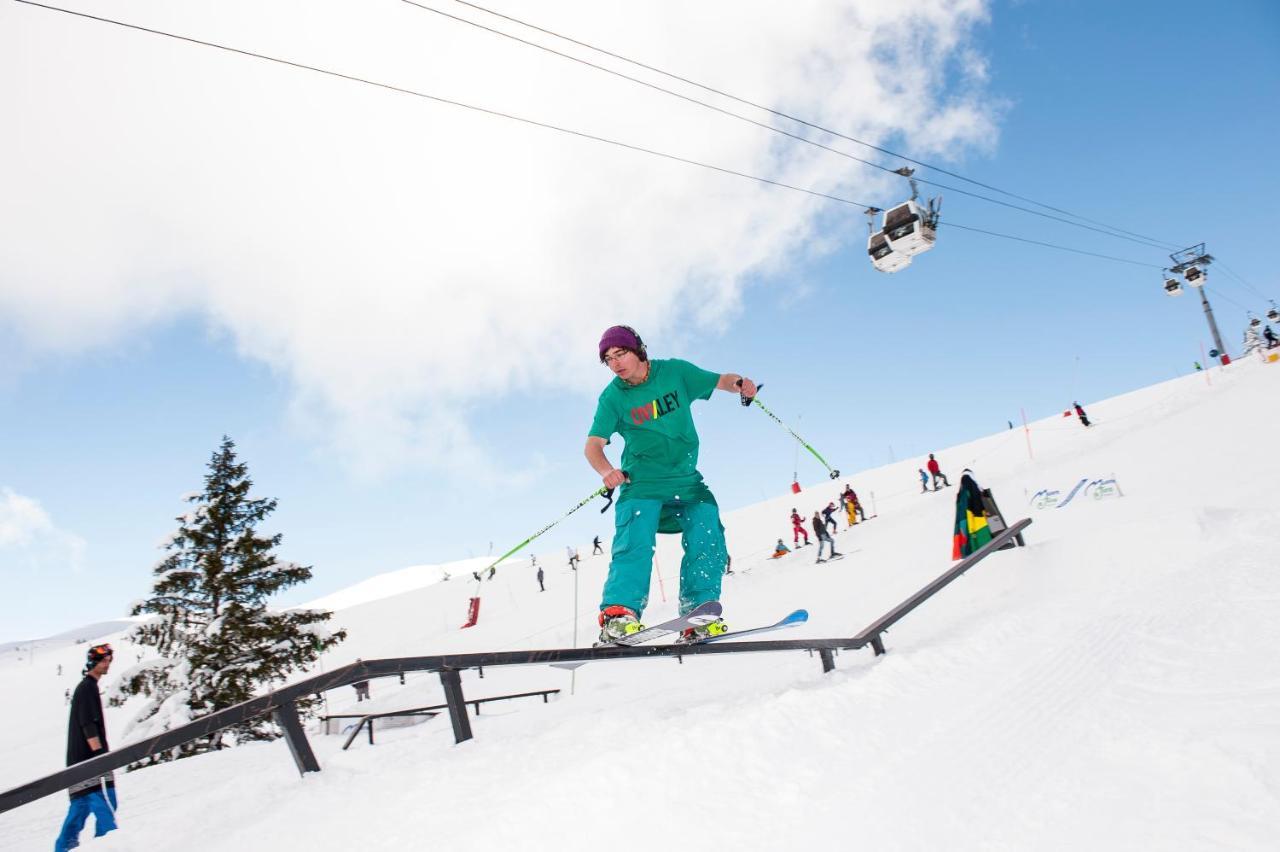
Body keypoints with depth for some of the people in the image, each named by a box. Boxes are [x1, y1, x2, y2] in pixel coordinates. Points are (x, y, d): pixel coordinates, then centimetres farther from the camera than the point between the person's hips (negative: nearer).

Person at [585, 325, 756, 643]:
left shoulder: (674, 371, 0)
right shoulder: (613, 397, -3)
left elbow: (720, 380, 6)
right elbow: (593, 444, -10)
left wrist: (740, 383, -19)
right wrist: (606, 471, -32)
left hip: (686, 480, 2)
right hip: (641, 483, -2)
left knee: (708, 539, -12)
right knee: (635, 542, -20)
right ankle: (618, 613, -26)